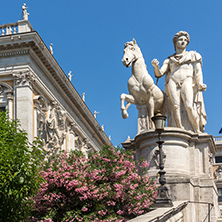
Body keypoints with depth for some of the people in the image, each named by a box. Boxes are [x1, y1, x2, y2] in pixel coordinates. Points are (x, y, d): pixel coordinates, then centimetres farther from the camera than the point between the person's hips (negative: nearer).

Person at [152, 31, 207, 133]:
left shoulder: (193, 55, 23)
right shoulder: (169, 60, 26)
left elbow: (198, 71, 10)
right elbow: (159, 74, 17)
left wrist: (200, 84, -8)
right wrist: (155, 66, -6)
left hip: (187, 81, -2)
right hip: (172, 82, 2)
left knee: (189, 106, -22)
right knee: (176, 106, -19)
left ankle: (198, 132, -20)